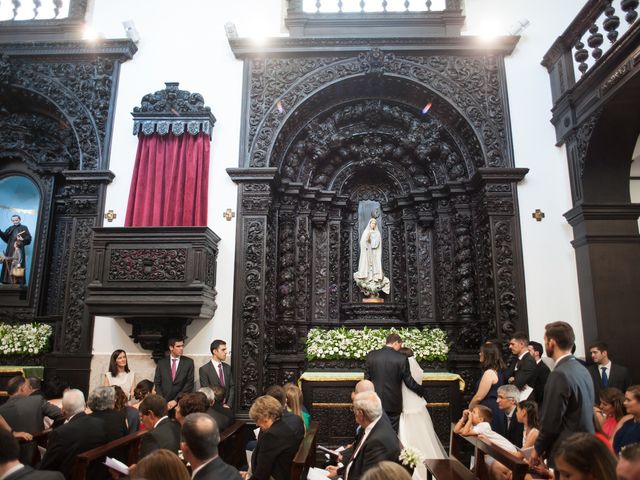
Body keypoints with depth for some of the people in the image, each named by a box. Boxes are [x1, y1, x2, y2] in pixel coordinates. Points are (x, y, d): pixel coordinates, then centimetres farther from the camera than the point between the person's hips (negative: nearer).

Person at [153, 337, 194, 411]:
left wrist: (176, 400, -8)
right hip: (164, 404, 1)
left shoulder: (189, 362, 2)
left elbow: (189, 384, -2)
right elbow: (157, 384, 6)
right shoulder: (161, 363, 6)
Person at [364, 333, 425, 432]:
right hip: (393, 403, -2)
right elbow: (409, 382, -5)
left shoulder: (371, 355, -4)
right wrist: (421, 391, 14)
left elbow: (366, 378, 3)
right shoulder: (402, 358, -12)